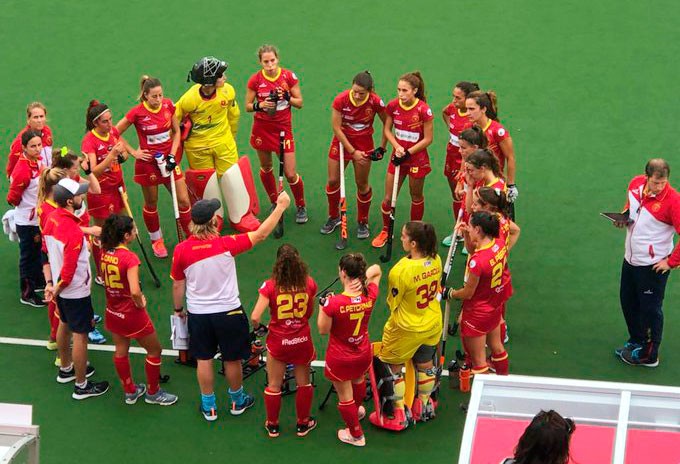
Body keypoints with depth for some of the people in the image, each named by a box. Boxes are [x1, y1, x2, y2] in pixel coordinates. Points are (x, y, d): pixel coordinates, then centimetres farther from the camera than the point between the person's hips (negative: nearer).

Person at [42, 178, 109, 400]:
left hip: (61, 288, 9)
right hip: (76, 291, -9)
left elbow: (45, 253, 4)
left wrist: (50, 283, 5)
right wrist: (57, 289, -12)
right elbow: (69, 271, -28)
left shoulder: (52, 219, -5)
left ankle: (66, 369, 47)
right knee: (80, 335, 5)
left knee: (65, 325, 27)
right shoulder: (74, 232, -33)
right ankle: (81, 386, 17)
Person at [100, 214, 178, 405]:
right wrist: (141, 304, -17)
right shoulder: (130, 258, -28)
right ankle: (153, 393, 28)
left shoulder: (105, 252, -6)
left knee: (121, 350, 22)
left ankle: (130, 391, 39)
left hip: (113, 312, 7)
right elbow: (135, 292, -35)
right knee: (154, 350, 14)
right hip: (132, 314, -7)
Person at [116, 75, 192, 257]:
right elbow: (115, 134, -8)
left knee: (183, 200, 1)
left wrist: (172, 155, -5)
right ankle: (156, 240, 31)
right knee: (151, 204, 11)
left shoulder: (168, 105, -6)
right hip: (148, 162, -3)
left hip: (168, 159, 3)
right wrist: (134, 152, -10)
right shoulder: (137, 113, -17)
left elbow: (176, 131, 6)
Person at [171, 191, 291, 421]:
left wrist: (178, 309, 17)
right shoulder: (225, 245, -22)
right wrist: (281, 206, -6)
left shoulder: (181, 250, -14)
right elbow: (260, 235, -14)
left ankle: (209, 406, 28)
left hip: (197, 313, 2)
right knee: (232, 359, 17)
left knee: (204, 360, 17)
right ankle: (237, 401, 36)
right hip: (228, 312, -2)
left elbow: (177, 285, -2)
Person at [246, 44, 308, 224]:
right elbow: (247, 106, 0)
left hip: (283, 128, -2)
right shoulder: (255, 80, -6)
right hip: (262, 128, 2)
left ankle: (301, 207, 19)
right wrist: (259, 105, -20)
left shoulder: (289, 76, -7)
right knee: (266, 168, 15)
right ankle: (275, 203, 36)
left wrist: (287, 97, -20)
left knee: (290, 174, -3)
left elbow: (299, 103, -1)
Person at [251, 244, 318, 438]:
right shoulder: (309, 284, -12)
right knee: (304, 383, 20)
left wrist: (257, 326, 0)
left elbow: (255, 317, -22)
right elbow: (309, 314, 1)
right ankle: (303, 424, 33)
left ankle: (272, 425, 31)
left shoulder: (270, 287, -19)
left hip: (278, 342, -1)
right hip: (302, 341, 2)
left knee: (274, 386, 16)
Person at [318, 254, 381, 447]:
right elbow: (376, 270, -1)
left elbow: (323, 330, -18)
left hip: (340, 360, -5)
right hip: (363, 354, 5)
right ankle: (358, 410, 66)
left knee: (345, 396, 19)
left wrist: (322, 307, -7)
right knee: (358, 380, 37)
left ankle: (356, 435, 39)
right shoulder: (370, 295, -21)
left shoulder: (333, 303, -34)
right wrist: (363, 279, -19)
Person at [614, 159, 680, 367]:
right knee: (628, 302, 22)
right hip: (631, 259, 7)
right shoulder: (636, 184, -6)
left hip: (653, 265, -7)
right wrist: (624, 216, -1)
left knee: (650, 309, 7)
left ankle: (648, 355, 23)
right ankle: (637, 341, 44)